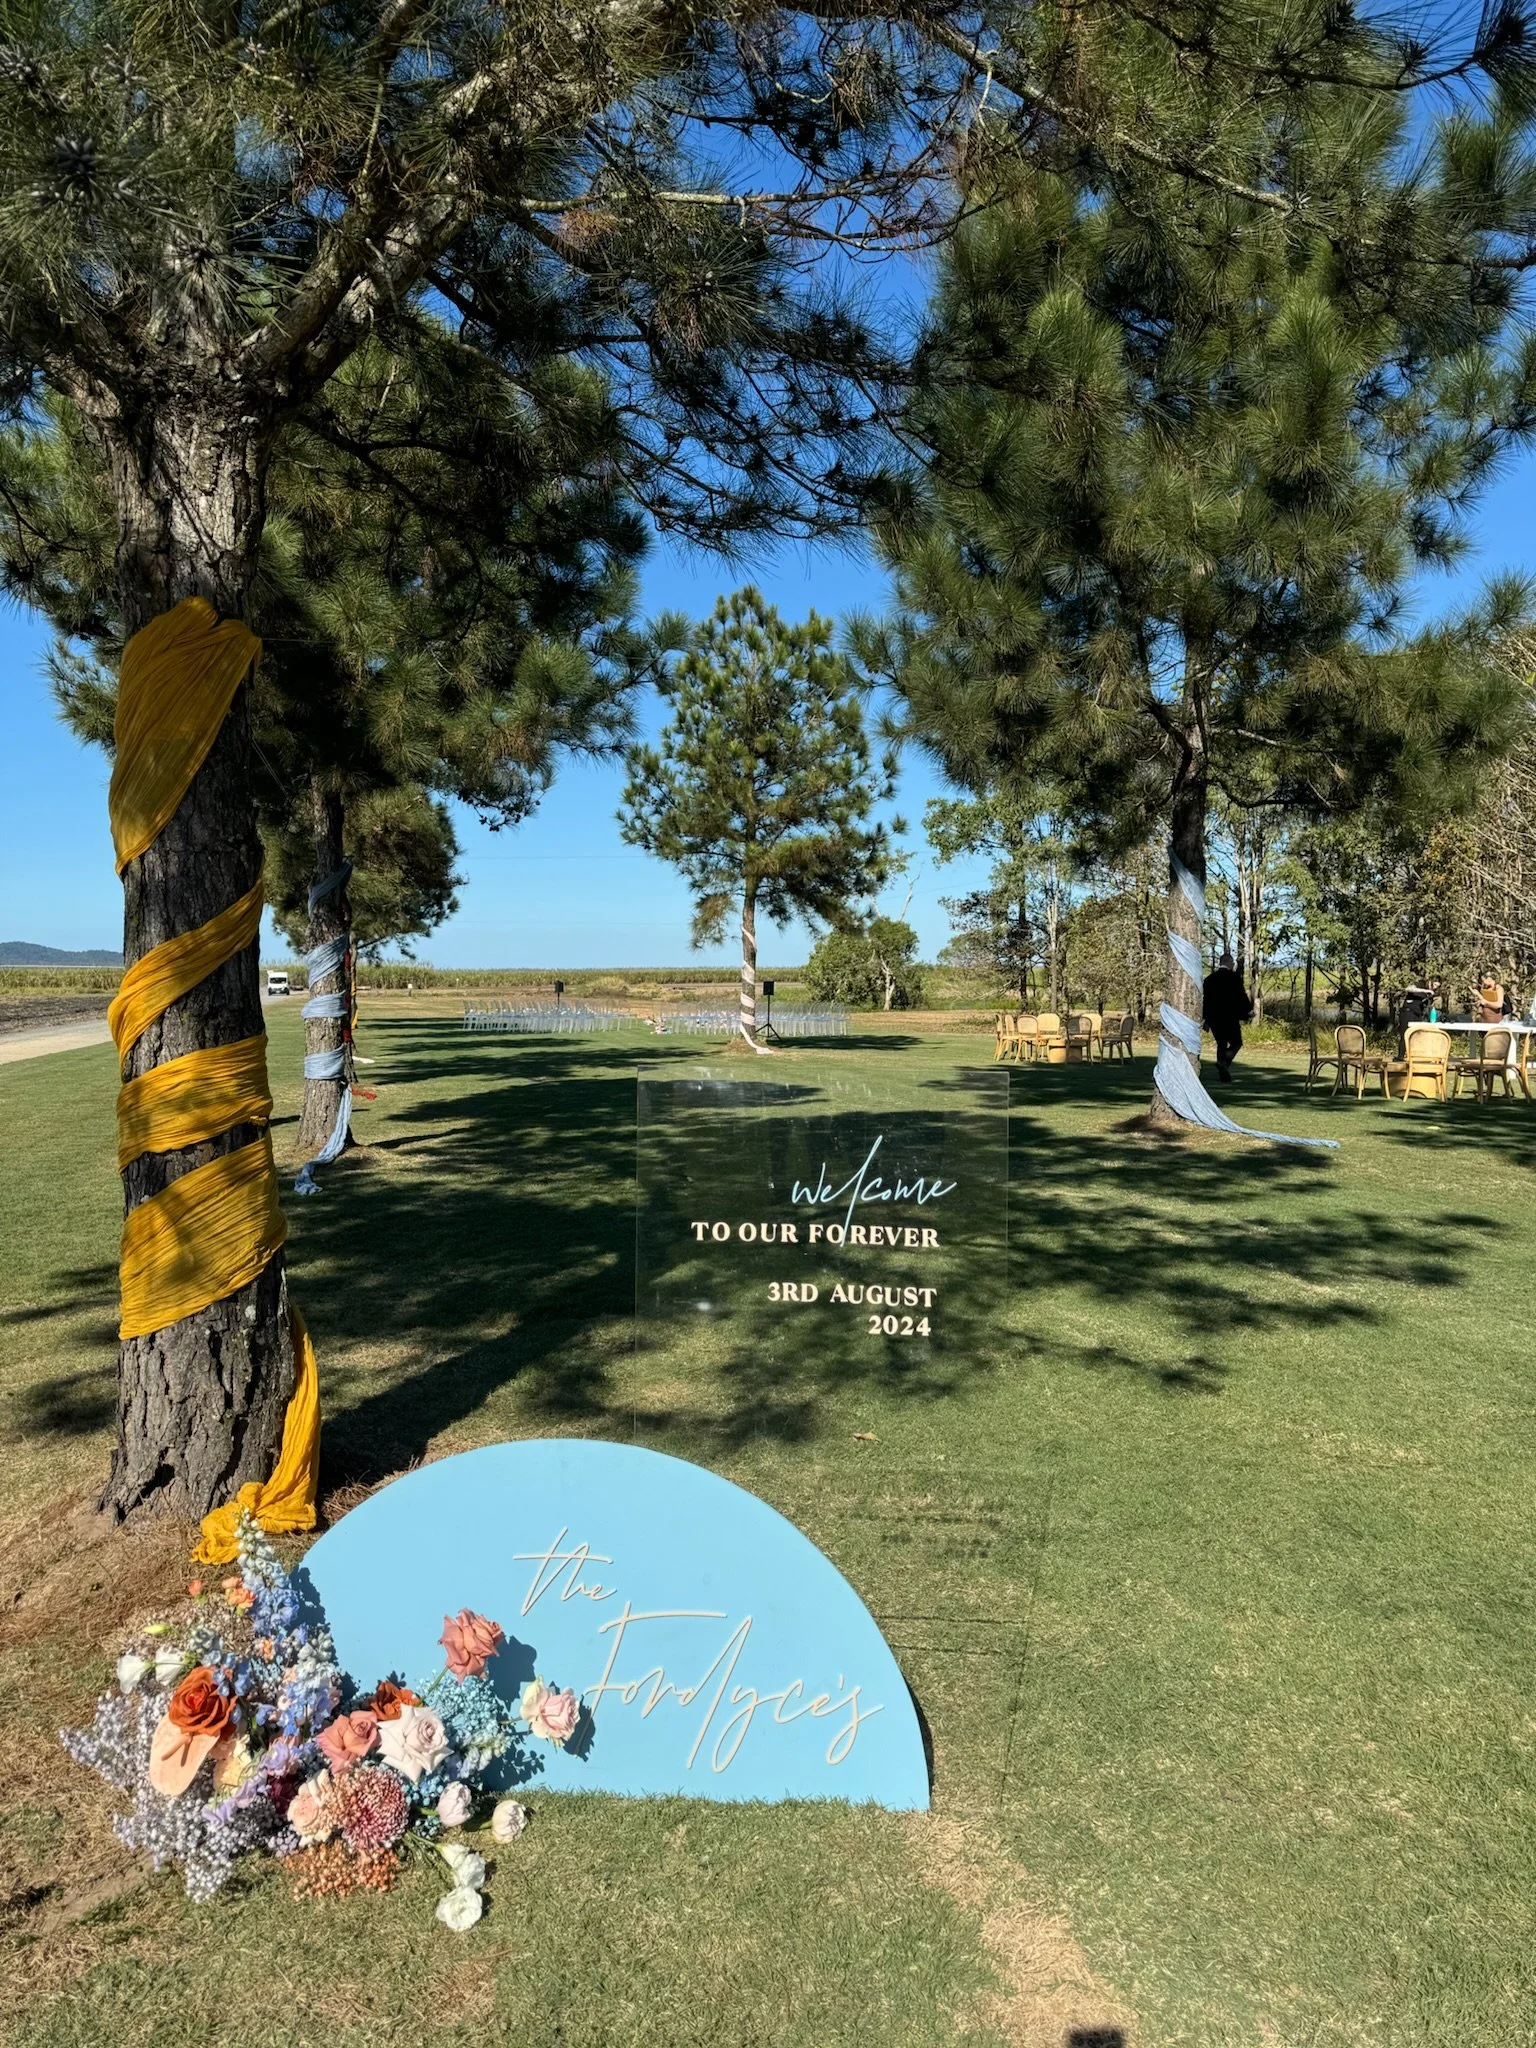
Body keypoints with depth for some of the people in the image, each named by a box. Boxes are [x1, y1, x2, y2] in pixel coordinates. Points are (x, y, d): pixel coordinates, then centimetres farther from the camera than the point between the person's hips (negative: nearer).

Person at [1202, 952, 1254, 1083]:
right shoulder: (1234, 977, -7)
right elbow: (1242, 997, -6)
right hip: (1230, 1017, -5)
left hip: (1213, 1018, 5)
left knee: (1221, 1044, 13)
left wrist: (1205, 1019, 16)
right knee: (1236, 1043, 6)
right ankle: (1224, 1062, -20)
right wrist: (1248, 1011, 11)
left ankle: (1223, 1073, 8)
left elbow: (1205, 999, 10)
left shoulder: (1209, 978, 8)